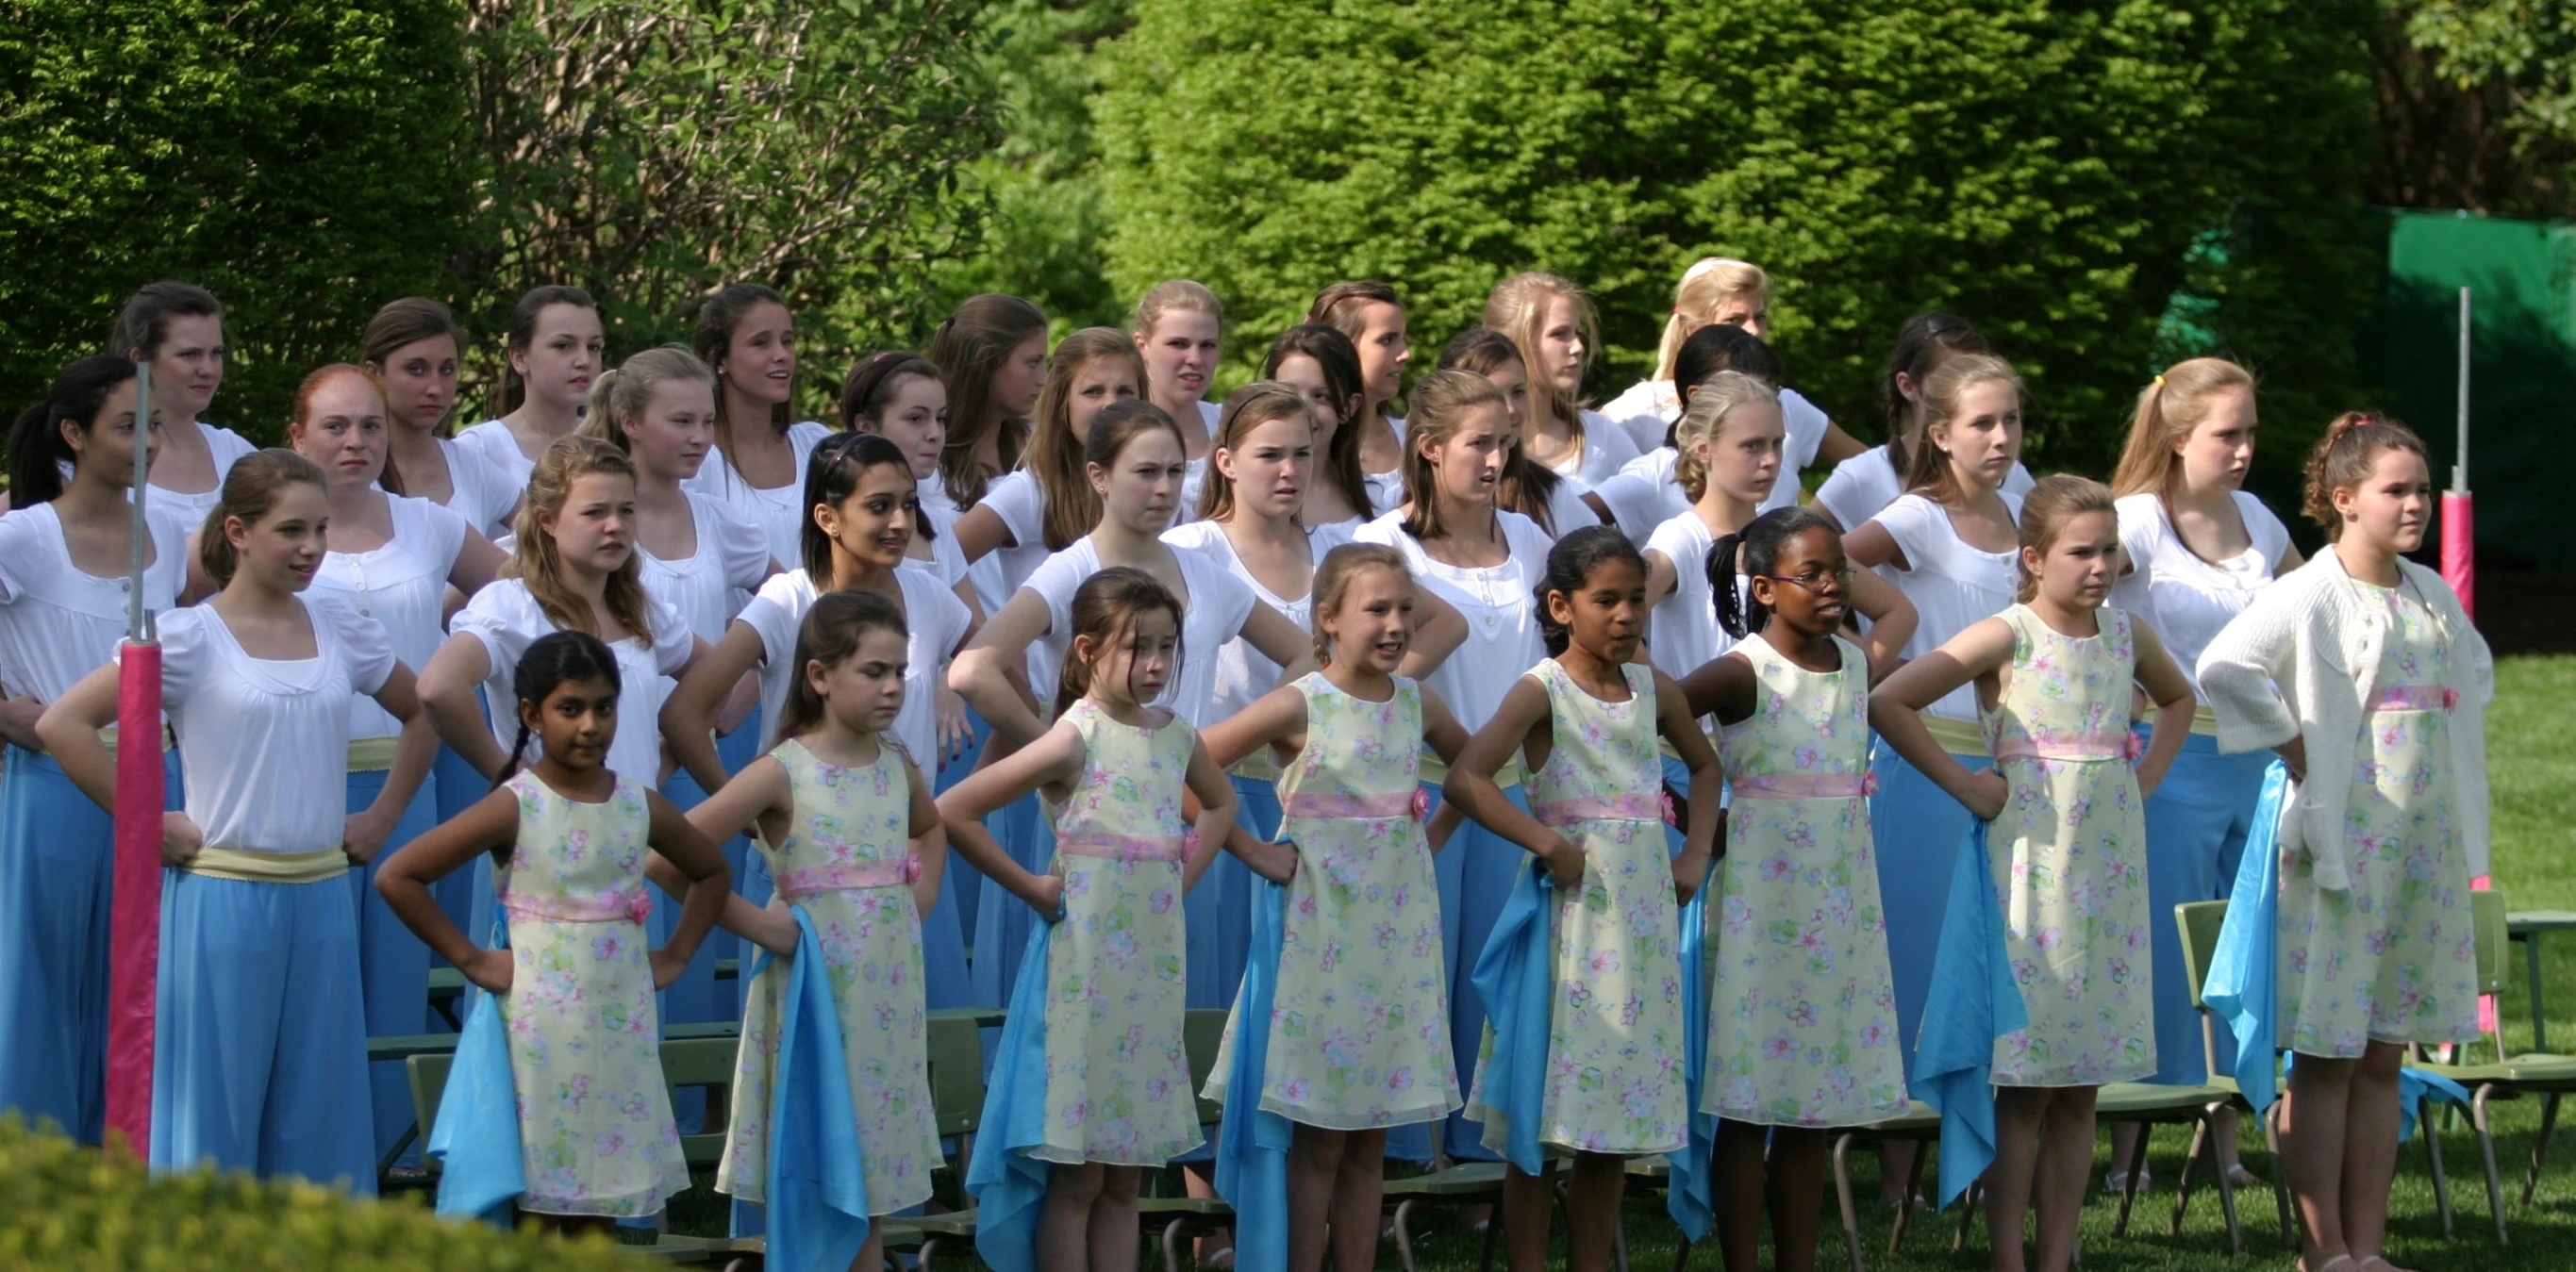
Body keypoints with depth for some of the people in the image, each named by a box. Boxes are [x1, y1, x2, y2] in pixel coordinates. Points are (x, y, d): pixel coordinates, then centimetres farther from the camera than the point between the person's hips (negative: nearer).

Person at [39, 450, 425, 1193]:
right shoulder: (191, 639, -7)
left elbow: (424, 713, 23)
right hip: (224, 900, -4)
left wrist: (382, 820, 13)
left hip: (321, 900, 4)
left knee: (318, 1114, 6)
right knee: (215, 1106, -1)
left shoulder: (341, 629, 7)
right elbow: (62, 725, -13)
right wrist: (146, 825, -13)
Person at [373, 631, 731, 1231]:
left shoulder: (641, 808, 5)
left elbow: (713, 873, 23)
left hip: (622, 1034, 4)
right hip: (543, 1037, -4)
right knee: (537, 1211, -2)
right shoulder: (515, 809, -9)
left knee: (598, 1212, 8)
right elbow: (398, 877, -12)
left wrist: (675, 956, 11)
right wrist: (471, 959, -10)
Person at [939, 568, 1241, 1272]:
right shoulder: (1075, 740, -12)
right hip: (1088, 968, -6)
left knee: (1124, 1182, 10)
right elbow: (954, 813, -15)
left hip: (1155, 966, 6)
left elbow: (1220, 803, 29)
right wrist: (1030, 887, -10)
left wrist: (1187, 870, 12)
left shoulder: (1176, 736, 6)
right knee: (1077, 1180, -1)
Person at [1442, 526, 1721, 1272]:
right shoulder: (1543, 691, -7)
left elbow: (1704, 766, 27)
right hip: (1573, 900, -5)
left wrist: (1696, 854, 14)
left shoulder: (1652, 690, 9)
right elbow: (1464, 779, -19)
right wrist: (1547, 842, -19)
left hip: (1644, 913, 5)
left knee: (1619, 1124, 7)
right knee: (1541, 1123, -3)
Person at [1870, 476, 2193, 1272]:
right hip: (2032, 869, -5)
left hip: (2111, 872, 5)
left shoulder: (2126, 636, 8)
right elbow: (1888, 704, -15)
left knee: (2082, 1087, 7)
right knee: (2027, 1087, -4)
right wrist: (1964, 787, -11)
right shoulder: (2006, 638, -8)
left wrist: (2146, 779, 14)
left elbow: (2177, 700, 30)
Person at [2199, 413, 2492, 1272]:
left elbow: (2476, 669, 31)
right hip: (2340, 839, -7)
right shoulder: (2311, 594, -10)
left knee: (2383, 1057, 9)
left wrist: (2450, 743, 14)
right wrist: (2292, 744, -17)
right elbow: (2222, 666, -24)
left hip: (2426, 840, 7)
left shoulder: (2431, 595, 11)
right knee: (2327, 1059, -3)